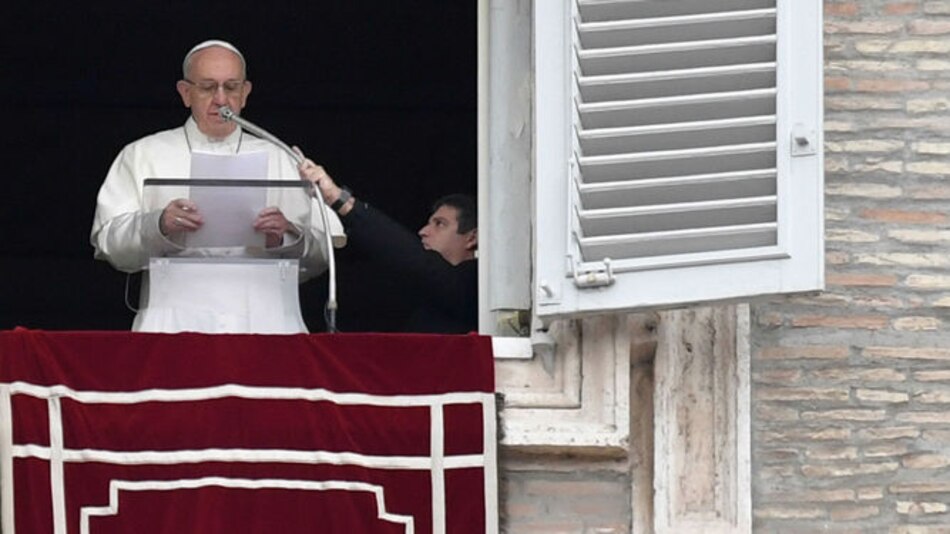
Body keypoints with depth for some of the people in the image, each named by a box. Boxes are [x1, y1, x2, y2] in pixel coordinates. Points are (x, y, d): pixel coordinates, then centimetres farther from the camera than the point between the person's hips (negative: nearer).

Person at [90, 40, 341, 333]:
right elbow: (108, 241, 3)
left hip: (261, 321, 2)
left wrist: (285, 237, -8)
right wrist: (158, 225, -16)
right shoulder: (143, 155, 15)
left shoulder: (278, 161, 20)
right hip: (177, 322, -1)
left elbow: (319, 256, 12)